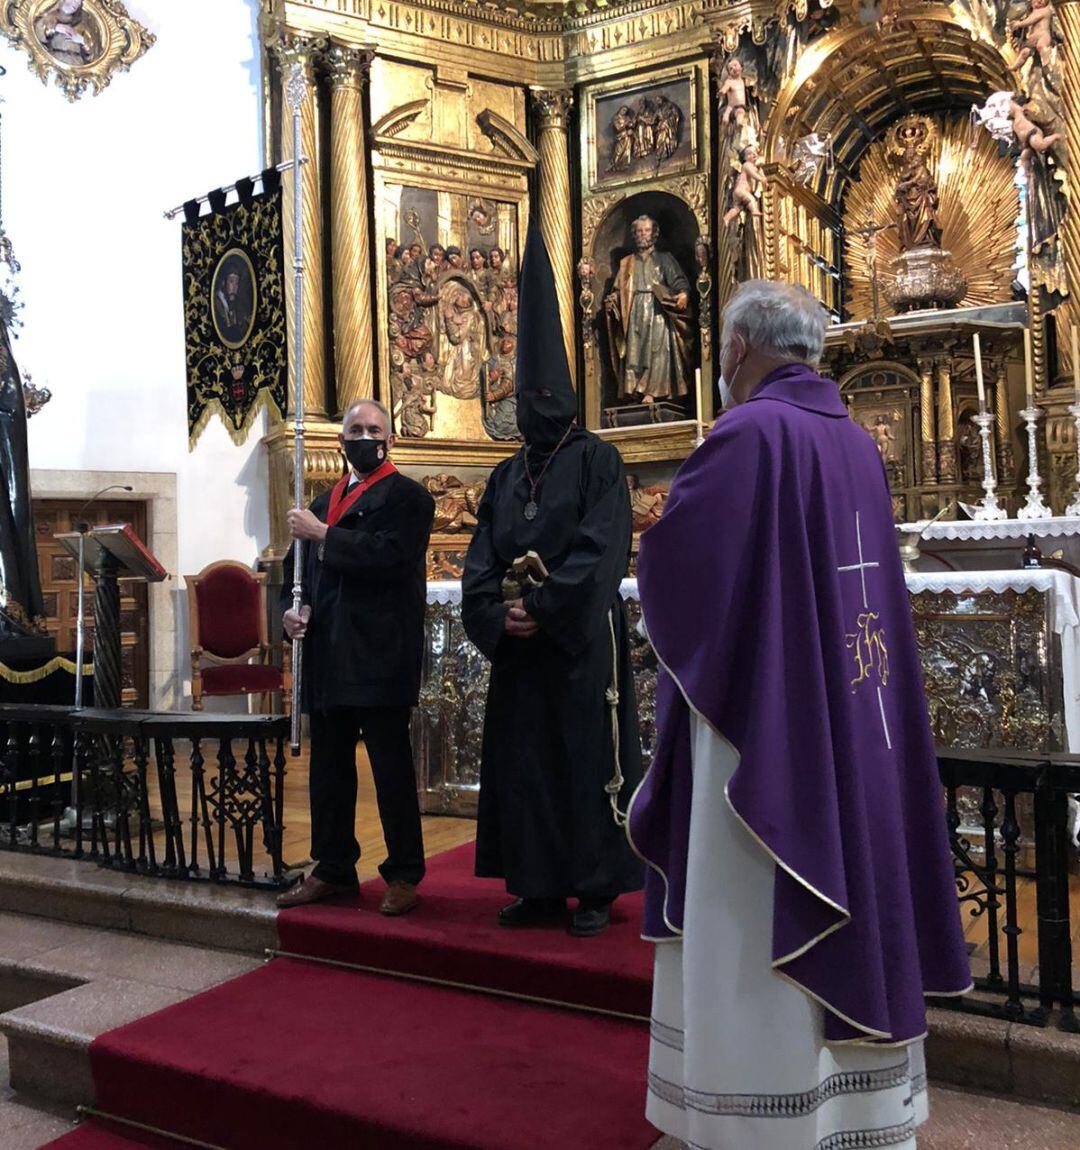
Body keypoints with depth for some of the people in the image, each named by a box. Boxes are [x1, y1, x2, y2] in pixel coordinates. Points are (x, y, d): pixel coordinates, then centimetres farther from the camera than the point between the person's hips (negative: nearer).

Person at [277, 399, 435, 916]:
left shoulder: (406, 497, -2)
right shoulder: (325, 503, 20)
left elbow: (389, 554, -20)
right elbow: (298, 566, 24)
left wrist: (323, 534, -14)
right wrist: (291, 608, 4)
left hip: (379, 655, -7)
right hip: (329, 655, 7)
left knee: (391, 767, -1)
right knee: (329, 769, 14)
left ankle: (403, 875, 11)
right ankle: (333, 869, 26)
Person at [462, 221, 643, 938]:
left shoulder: (596, 460, -1)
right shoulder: (508, 476, 15)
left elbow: (602, 549, -14)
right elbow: (481, 562, 7)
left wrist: (543, 606, -18)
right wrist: (497, 613, -11)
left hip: (582, 638, -5)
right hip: (519, 641, 6)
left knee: (588, 757, 0)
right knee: (523, 757, 7)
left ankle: (597, 888, 10)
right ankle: (540, 886, 17)